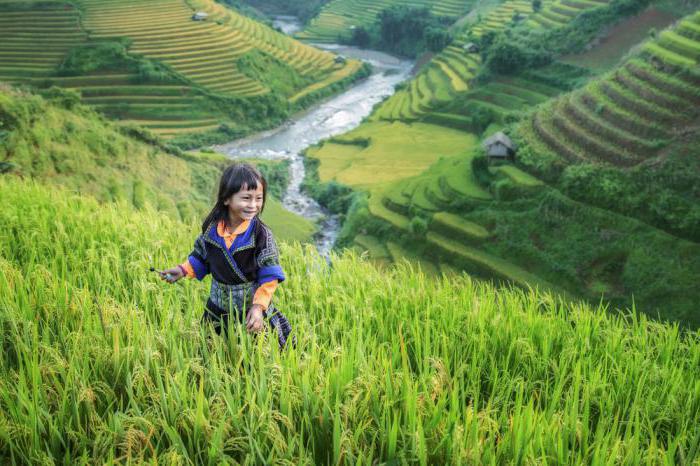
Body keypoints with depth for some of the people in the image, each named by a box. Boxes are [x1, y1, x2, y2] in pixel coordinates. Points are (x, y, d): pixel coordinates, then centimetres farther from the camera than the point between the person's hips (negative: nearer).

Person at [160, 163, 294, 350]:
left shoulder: (261, 234, -19)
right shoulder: (211, 228, -8)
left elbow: (269, 277, -17)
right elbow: (201, 257, 11)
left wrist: (258, 307, -24)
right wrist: (183, 270, -2)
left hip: (252, 311, -3)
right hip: (218, 309, 4)